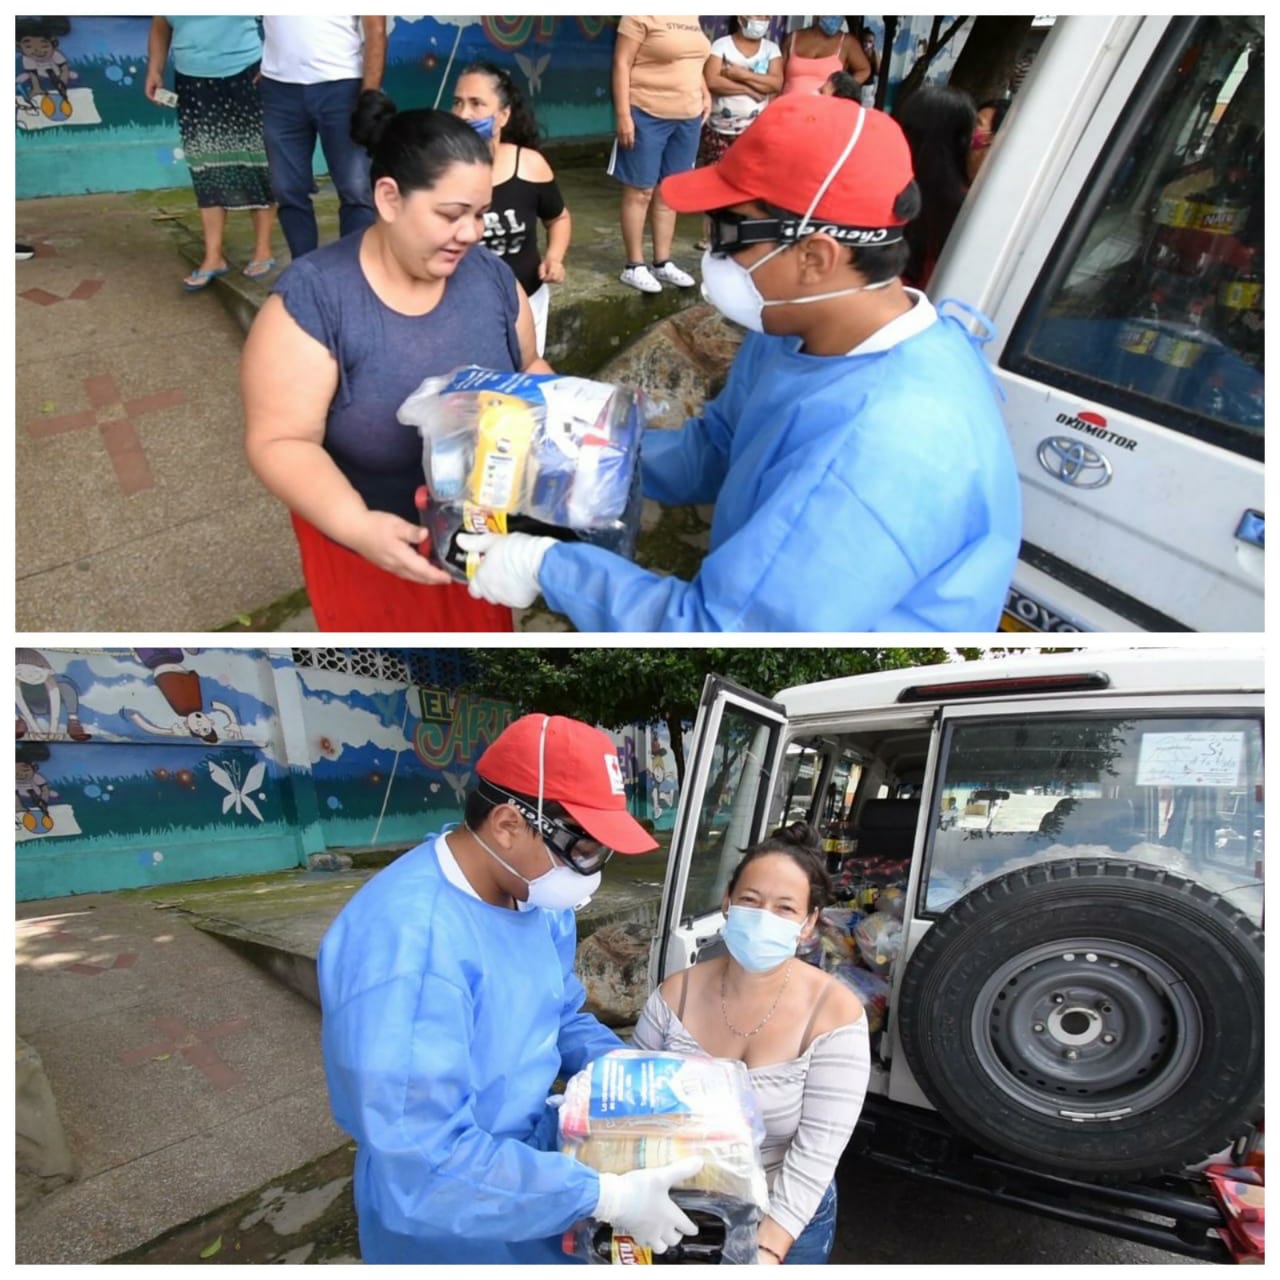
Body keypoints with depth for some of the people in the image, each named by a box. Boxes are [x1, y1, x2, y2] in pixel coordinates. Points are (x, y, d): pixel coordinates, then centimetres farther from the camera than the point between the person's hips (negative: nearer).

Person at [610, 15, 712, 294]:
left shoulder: (691, 17, 11)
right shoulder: (641, 16, -10)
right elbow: (621, 64, -12)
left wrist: (705, 94, 11)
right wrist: (623, 115, -18)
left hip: (688, 117, 7)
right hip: (647, 116, -7)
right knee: (641, 192, 1)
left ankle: (662, 263, 19)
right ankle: (634, 266, 8)